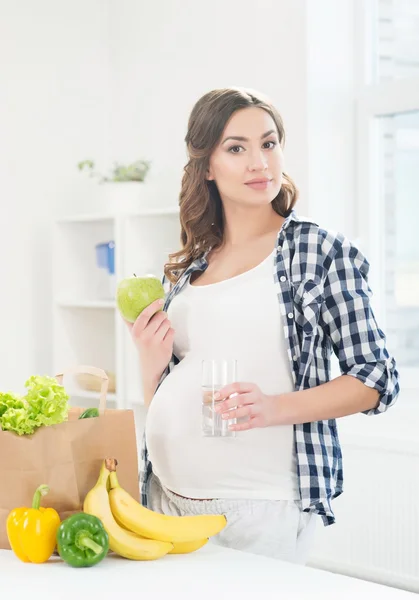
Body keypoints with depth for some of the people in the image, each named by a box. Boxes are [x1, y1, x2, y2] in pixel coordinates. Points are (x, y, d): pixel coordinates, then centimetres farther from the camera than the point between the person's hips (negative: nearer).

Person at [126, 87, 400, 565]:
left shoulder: (322, 252, -3)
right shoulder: (183, 269, 11)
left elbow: (376, 381, -5)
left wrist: (275, 408, -19)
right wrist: (151, 363, -4)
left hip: (261, 506, -4)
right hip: (168, 498, 5)